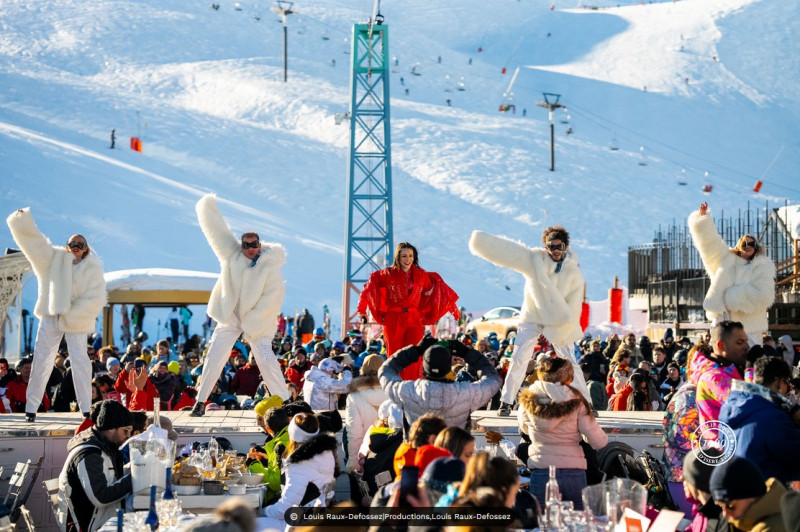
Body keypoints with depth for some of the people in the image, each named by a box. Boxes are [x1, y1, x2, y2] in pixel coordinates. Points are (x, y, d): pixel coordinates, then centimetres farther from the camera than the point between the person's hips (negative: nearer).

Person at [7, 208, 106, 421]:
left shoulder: (93, 267, -2)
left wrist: (72, 315, -14)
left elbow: (96, 298, -8)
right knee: (42, 359, 0)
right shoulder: (55, 258, 4)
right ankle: (31, 407, 3)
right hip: (51, 316, 2)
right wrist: (23, 220, -18)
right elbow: (34, 242, -3)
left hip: (76, 320, -2)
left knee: (80, 360, -6)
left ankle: (86, 408, -1)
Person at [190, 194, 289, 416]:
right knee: (214, 358, -2)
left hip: (257, 323, -3)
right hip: (230, 317, 3)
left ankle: (284, 402, -4)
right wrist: (208, 207, 4)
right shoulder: (232, 254, -2)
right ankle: (200, 401, 5)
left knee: (267, 360, -11)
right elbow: (216, 230, 3)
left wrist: (251, 322, -19)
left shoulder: (270, 267, -13)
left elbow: (273, 298, -17)